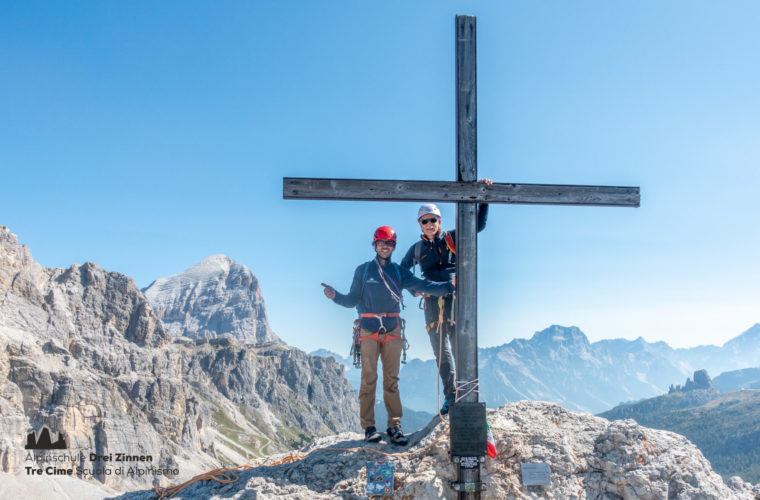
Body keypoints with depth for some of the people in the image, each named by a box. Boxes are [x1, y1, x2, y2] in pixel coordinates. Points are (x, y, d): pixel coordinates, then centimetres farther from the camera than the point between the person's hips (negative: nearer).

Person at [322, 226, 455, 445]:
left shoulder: (399, 272, 14)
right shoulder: (363, 270, 10)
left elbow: (423, 286, 2)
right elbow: (352, 300, 7)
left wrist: (449, 285, -11)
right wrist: (335, 296, -13)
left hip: (392, 330, 2)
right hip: (369, 329, -2)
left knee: (391, 379, 1)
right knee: (369, 378, -6)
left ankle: (395, 426, 4)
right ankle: (369, 427, 0)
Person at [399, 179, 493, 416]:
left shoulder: (452, 238, 7)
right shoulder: (416, 249, 14)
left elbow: (478, 225, 3)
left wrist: (483, 198, -7)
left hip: (455, 297, -3)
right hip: (432, 302, 3)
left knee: (459, 346, -10)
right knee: (441, 351, 6)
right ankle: (450, 395, 15)